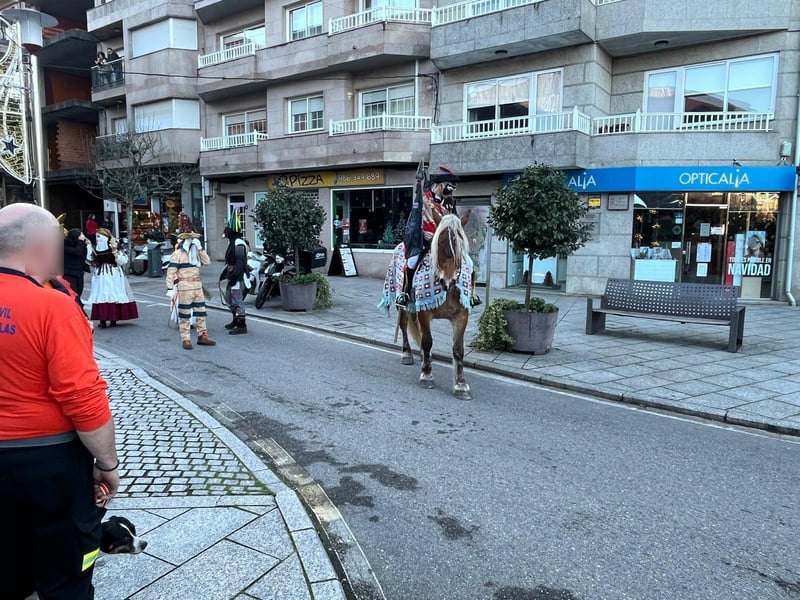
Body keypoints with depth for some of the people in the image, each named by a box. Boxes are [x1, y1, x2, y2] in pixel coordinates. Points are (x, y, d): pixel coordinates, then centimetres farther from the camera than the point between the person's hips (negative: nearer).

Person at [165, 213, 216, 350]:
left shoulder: (196, 252, 13)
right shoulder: (178, 254, -8)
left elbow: (207, 261, -1)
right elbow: (170, 272, -12)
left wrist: (200, 248, -5)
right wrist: (170, 289, -17)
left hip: (197, 285, 7)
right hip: (184, 287, -7)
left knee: (200, 310, 10)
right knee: (184, 313, 0)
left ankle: (202, 336, 20)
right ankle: (186, 339, 5)